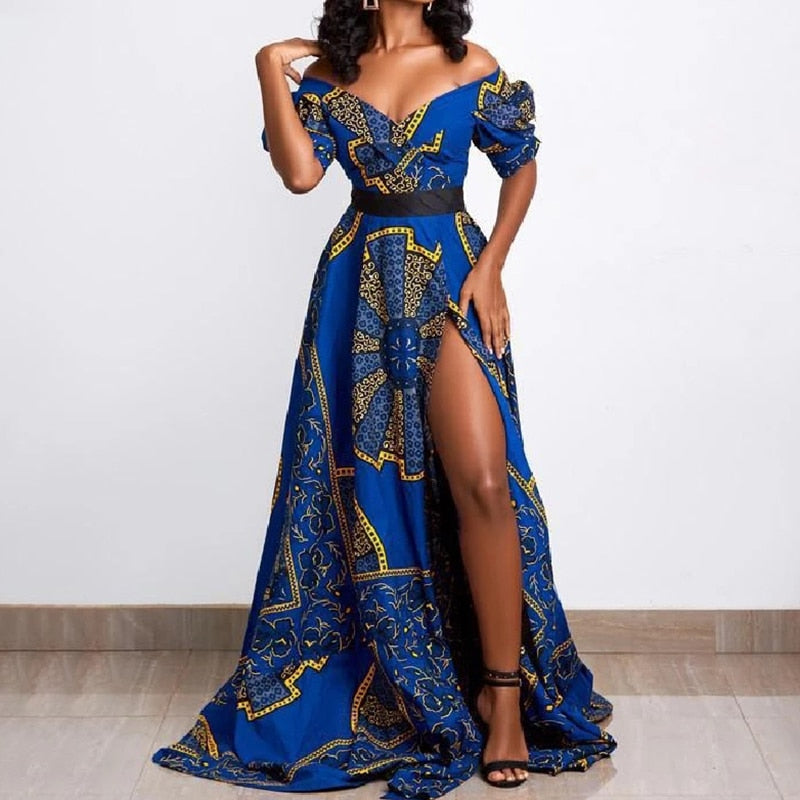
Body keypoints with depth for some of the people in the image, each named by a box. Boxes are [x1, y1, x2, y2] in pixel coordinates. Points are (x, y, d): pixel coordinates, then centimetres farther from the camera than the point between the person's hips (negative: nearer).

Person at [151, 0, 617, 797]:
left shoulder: (472, 66, 4)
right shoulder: (327, 73, 8)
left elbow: (522, 167, 10)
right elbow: (300, 171, -7)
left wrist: (490, 268, 0)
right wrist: (271, 73, -6)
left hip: (450, 281, -2)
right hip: (359, 290, 2)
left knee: (483, 479, -16)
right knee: (368, 482, 5)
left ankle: (503, 689, -5)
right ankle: (391, 687, 20)